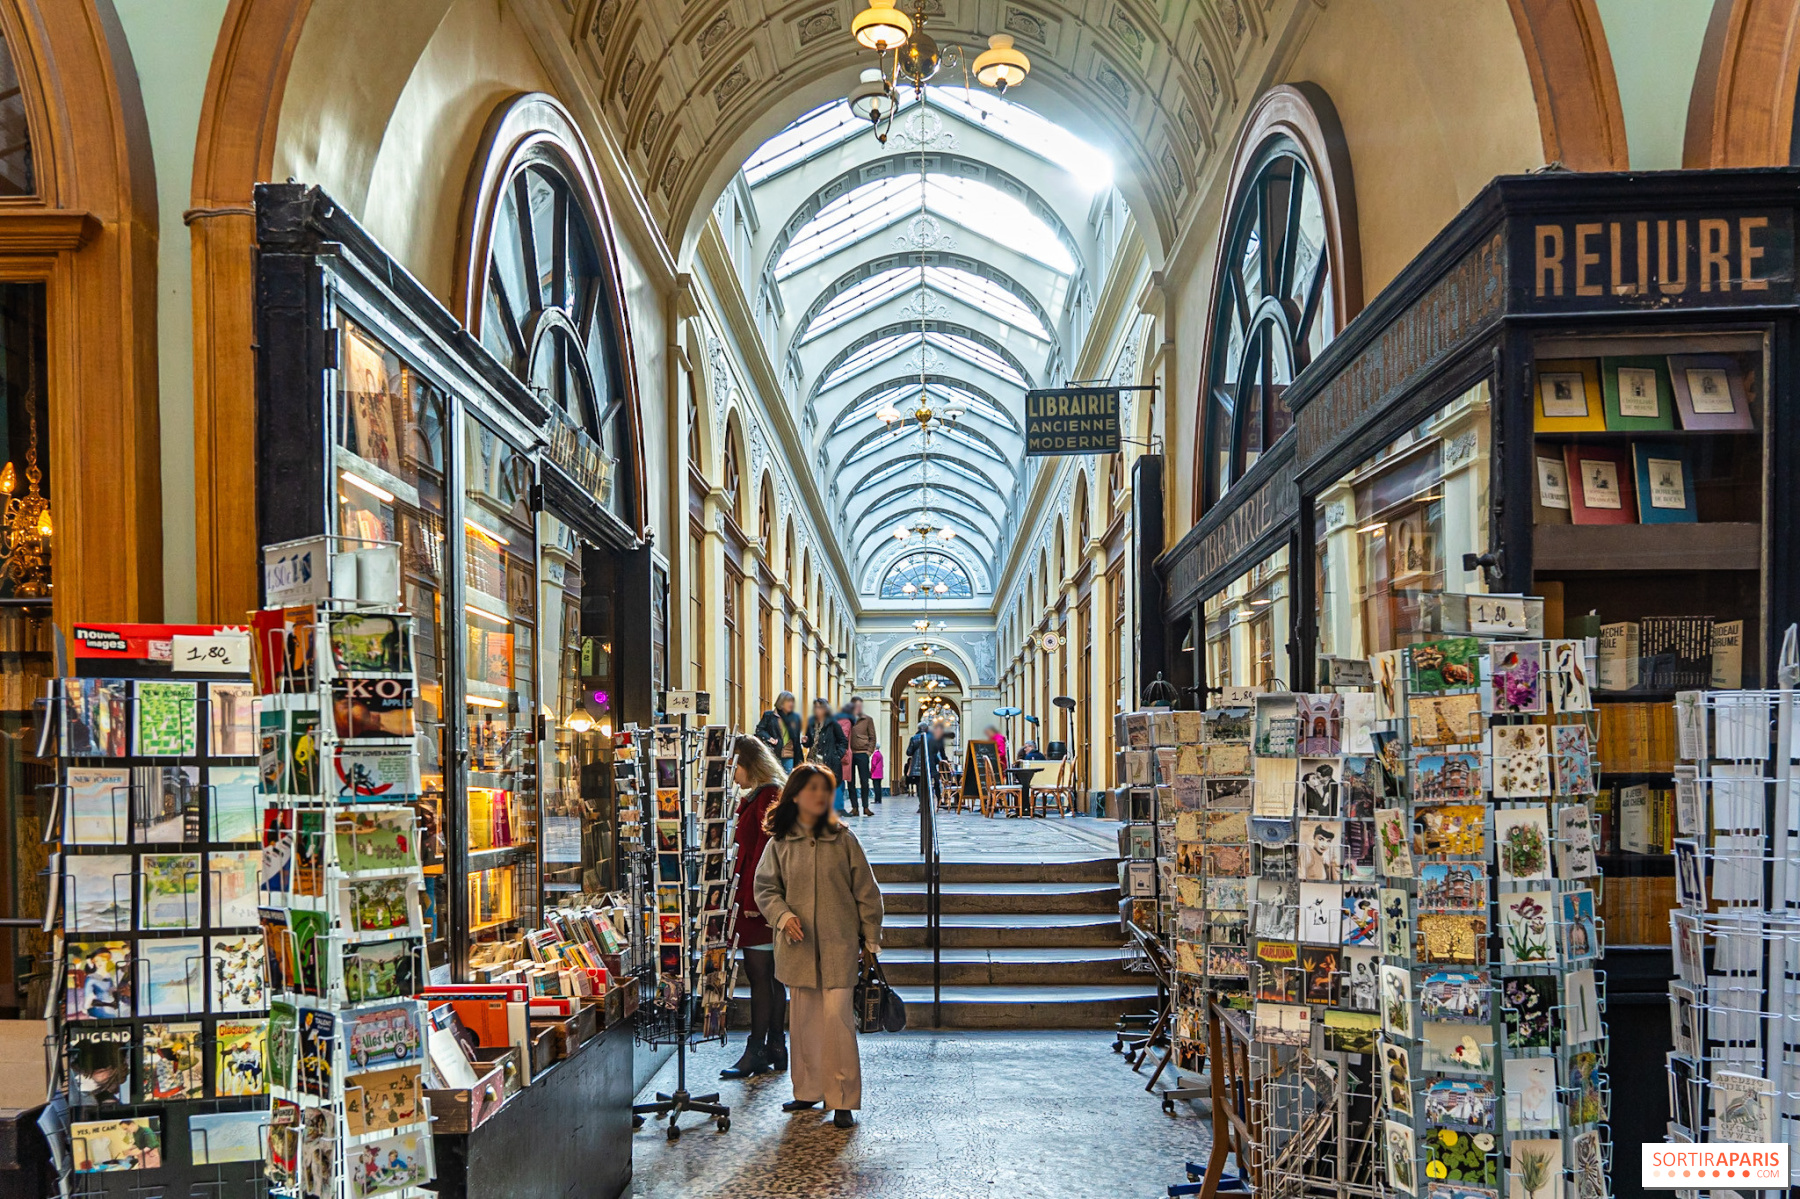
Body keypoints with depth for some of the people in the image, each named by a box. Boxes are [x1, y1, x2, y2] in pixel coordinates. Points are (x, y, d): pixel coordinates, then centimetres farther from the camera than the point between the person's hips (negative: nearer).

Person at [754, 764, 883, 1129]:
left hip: (838, 946, -2)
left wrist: (870, 940, 4)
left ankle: (842, 1101, 1)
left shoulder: (843, 839, 0)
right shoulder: (779, 843, 3)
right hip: (798, 945, 2)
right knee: (803, 1020, 10)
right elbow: (765, 888, 8)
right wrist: (784, 916, -12)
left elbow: (866, 891, 4)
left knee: (837, 1018, -8)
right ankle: (808, 1091, 25)